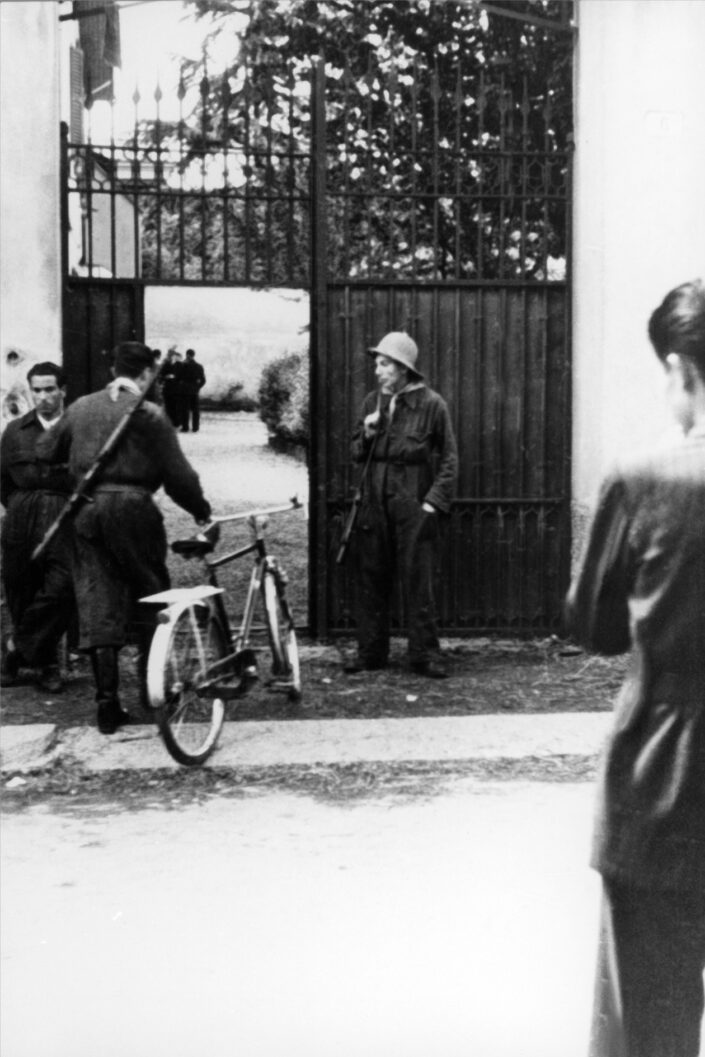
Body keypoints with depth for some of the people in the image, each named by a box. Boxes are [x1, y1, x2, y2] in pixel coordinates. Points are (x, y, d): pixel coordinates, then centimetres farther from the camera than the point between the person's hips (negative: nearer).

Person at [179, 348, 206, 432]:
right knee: (195, 409, 9)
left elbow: (179, 377, -8)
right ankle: (195, 428, 9)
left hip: (185, 390, -4)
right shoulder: (199, 366, 6)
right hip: (195, 390, 4)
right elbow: (203, 380, 7)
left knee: (185, 409, 0)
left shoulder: (184, 365, -9)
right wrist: (198, 387, 14)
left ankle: (185, 427, -2)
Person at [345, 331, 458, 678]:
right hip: (375, 503, 5)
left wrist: (434, 500, -9)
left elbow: (449, 458, -2)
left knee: (418, 581, -2)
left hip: (414, 506, -5)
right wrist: (366, 435, -5)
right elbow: (357, 454, 16)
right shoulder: (372, 402, 10)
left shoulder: (431, 404, -4)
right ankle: (370, 651, 17)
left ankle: (424, 654, 6)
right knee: (371, 578, 8)